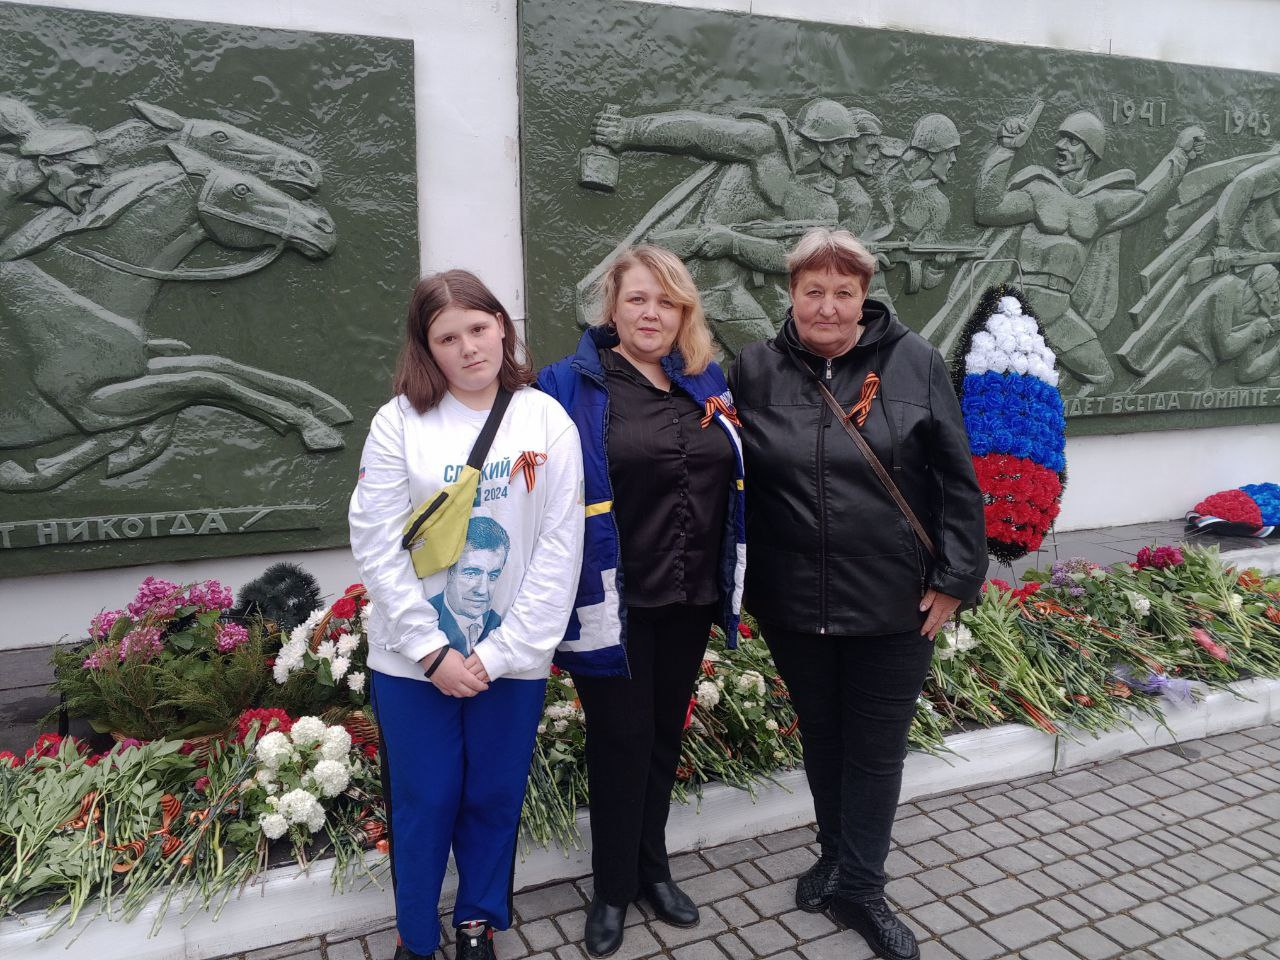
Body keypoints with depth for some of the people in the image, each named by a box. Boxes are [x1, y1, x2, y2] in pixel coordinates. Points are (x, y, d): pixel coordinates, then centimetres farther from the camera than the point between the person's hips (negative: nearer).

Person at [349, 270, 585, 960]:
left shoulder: (548, 421, -4)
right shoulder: (399, 422, -5)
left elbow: (560, 547, -7)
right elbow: (377, 546, -8)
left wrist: (498, 654, -11)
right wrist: (433, 652, -12)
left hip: (511, 660, 1)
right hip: (413, 661, 0)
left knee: (495, 799, 14)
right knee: (421, 803, 12)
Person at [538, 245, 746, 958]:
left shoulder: (708, 384, 8)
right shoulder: (572, 386, -7)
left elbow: (735, 486, 14)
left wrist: (734, 583, 11)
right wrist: (582, 597, -11)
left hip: (691, 601, 5)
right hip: (616, 604, -4)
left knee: (666, 734, 18)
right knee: (622, 739, 6)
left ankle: (653, 866, 39)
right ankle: (613, 888, 29)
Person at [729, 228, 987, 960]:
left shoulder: (913, 363, -6)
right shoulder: (758, 369, -2)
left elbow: (957, 481, -3)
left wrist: (956, 578, -5)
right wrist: (747, 581, 0)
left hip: (895, 604, -1)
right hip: (793, 602, 2)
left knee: (877, 748, 11)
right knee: (821, 737, 20)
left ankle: (860, 887, 31)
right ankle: (838, 859, 42)